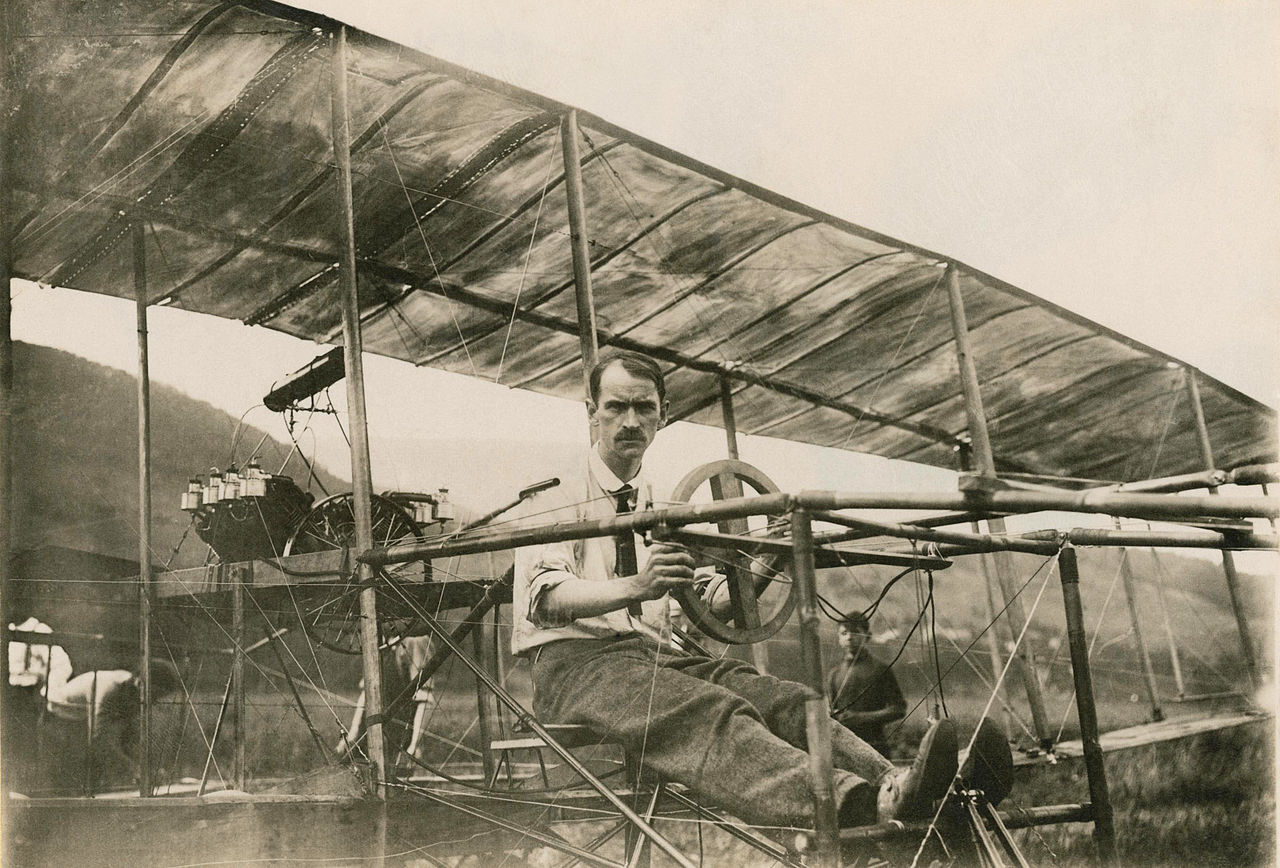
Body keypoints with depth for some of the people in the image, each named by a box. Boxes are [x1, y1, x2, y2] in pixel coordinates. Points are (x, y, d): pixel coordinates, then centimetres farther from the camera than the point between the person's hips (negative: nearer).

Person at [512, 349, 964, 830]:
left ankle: (891, 786, -49)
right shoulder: (554, 492, 3)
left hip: (655, 654, 6)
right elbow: (544, 595, -13)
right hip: (572, 660, -6)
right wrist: (635, 587, -31)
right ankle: (860, 806, -59)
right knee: (707, 710, -36)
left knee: (779, 699, -25)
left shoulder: (662, 507, 22)